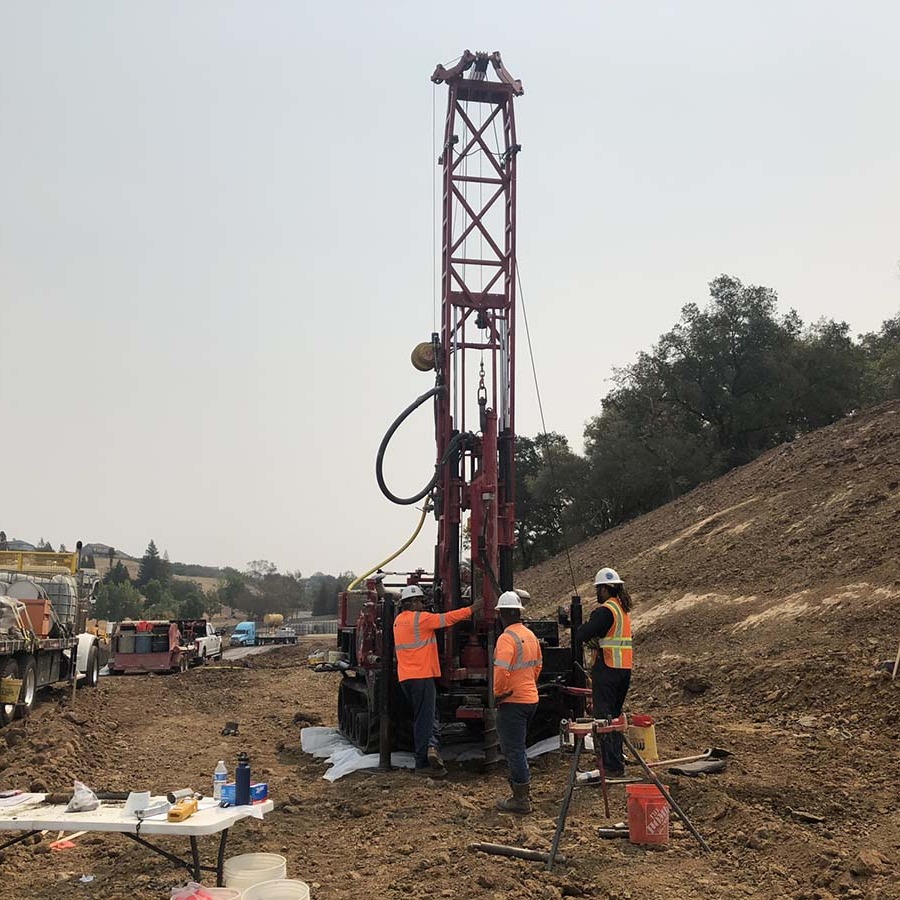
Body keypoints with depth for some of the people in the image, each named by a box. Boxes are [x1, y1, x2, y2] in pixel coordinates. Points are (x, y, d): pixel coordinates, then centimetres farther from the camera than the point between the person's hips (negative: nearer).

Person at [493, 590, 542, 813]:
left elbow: (501, 671, -26)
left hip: (512, 702, -9)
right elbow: (538, 664, 19)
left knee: (513, 749, 0)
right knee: (518, 747, 21)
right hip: (531, 698, 9)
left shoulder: (507, 638, -19)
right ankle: (523, 790, 29)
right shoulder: (530, 635, 10)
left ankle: (520, 799, 6)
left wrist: (498, 694, -13)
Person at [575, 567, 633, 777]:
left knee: (603, 716, -4)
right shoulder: (624, 609, 14)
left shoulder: (605, 611, -16)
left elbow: (581, 635, -20)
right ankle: (617, 758, 25)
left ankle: (612, 767, -4)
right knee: (614, 715, 18)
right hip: (624, 669, 9)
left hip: (607, 670, -9)